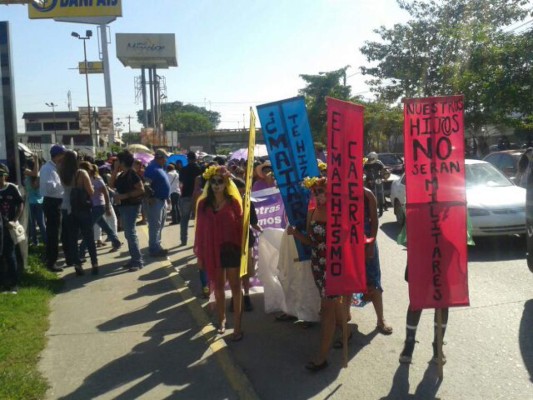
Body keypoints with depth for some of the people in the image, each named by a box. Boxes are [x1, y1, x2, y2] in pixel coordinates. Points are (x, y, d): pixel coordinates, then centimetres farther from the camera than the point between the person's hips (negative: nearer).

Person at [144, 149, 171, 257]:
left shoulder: (159, 168, 15)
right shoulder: (152, 168, -17)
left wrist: (167, 197, 20)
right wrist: (150, 198, -24)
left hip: (162, 200, 11)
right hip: (155, 201, -10)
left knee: (160, 225, 16)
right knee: (155, 225, -7)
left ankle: (157, 246, 26)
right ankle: (154, 249, -3)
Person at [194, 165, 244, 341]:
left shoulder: (233, 202, -5)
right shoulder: (203, 203, 0)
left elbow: (240, 226, -4)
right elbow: (200, 230, 1)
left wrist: (242, 249, -7)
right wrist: (199, 254, 2)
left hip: (230, 249, -2)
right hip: (212, 251, 2)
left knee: (235, 286, 4)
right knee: (217, 286, 15)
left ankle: (237, 325, 10)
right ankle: (222, 319, 33)